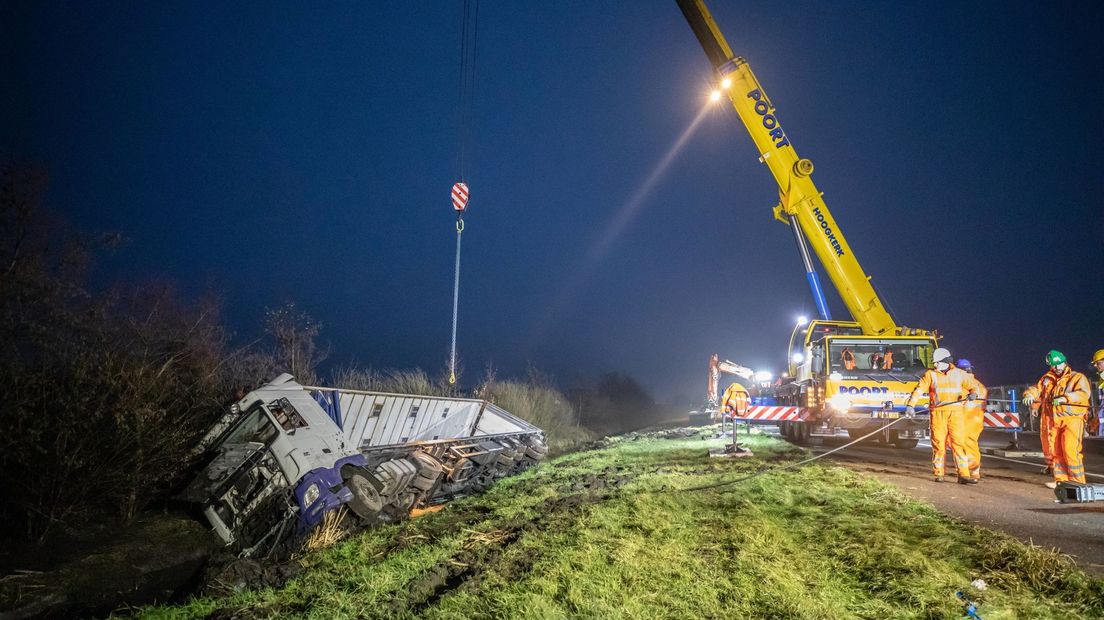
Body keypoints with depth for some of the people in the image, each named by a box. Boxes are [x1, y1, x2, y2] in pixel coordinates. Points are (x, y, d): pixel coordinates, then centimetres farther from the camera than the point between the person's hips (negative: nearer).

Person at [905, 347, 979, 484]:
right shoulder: (930, 374, 5)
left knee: (959, 442, -5)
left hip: (955, 412, 1)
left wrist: (973, 393, -12)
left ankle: (963, 475, -4)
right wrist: (911, 405, -16)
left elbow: (973, 386, 12)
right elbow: (919, 390, -4)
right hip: (937, 412, -1)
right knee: (938, 443, 1)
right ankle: (938, 473, 11)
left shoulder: (959, 374, 11)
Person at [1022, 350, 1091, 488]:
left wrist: (1064, 398, -31)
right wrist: (1030, 395, -7)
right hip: (1053, 421, 6)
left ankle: (1077, 481, -4)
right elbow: (1036, 389, 17)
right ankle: (1061, 480, 18)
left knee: (1070, 450, -13)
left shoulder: (1078, 378, -1)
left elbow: (1083, 394, -16)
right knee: (1055, 451, 8)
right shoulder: (1047, 378, 16)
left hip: (1071, 419, -5)